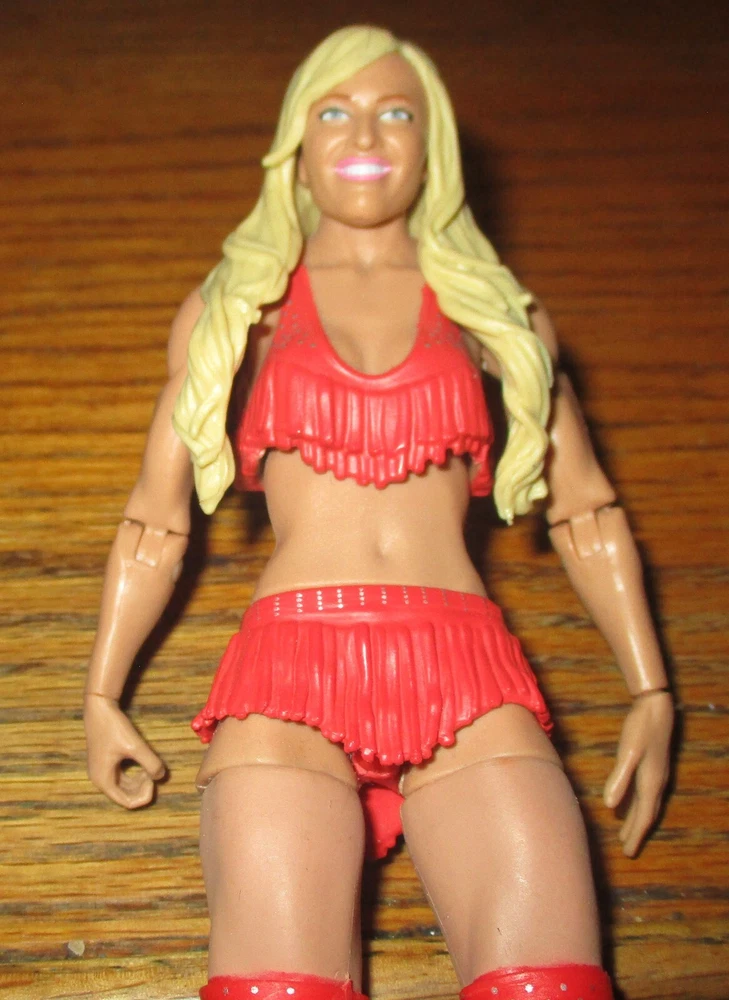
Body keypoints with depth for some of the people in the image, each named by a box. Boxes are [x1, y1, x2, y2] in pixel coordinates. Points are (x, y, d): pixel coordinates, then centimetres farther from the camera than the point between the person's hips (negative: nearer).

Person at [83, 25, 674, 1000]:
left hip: (466, 675, 1)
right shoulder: (233, 306, 19)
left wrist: (651, 692, 15)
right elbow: (155, 519, 21)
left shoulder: (494, 310, 20)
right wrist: (102, 698, 17)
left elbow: (583, 511, 21)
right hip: (289, 666, 0)